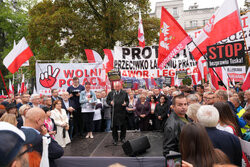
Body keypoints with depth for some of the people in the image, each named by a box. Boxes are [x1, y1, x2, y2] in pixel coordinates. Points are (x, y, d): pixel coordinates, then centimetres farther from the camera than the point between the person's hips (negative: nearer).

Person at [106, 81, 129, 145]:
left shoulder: (124, 93, 5)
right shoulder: (111, 93, 5)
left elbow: (127, 101, 9)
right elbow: (107, 100, 10)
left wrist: (125, 103, -12)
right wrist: (110, 102, -10)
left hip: (122, 112, 0)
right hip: (114, 112, 0)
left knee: (123, 125, 9)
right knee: (114, 126, 5)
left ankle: (122, 138, 26)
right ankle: (115, 139, 19)